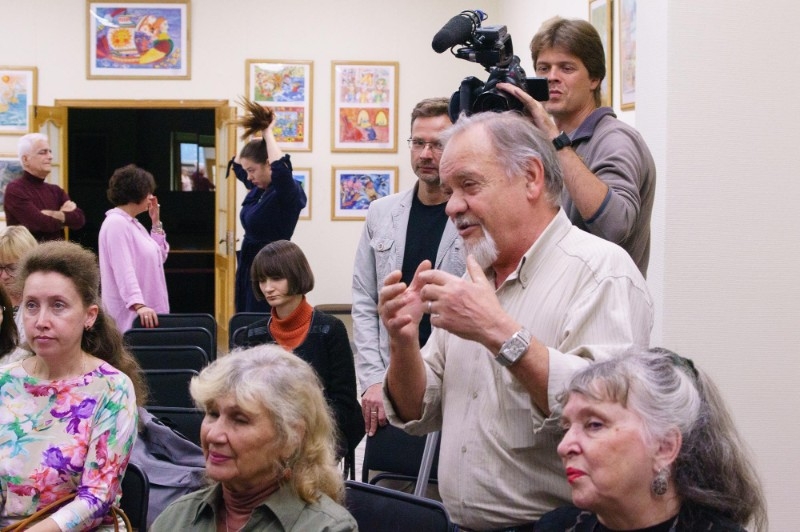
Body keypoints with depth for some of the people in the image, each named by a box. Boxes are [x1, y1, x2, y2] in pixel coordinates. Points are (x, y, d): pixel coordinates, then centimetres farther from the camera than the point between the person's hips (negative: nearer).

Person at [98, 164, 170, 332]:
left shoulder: (133, 223, 16)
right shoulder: (116, 223, -15)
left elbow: (159, 257, 20)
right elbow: (124, 269, -26)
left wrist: (156, 223, 13)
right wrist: (138, 304, -35)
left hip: (146, 309, 10)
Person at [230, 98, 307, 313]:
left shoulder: (288, 192, -15)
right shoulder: (258, 189, 8)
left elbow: (281, 168, -36)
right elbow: (237, 165, 25)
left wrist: (267, 134, -20)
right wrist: (252, 134, 9)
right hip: (248, 268, 9)